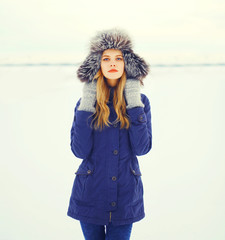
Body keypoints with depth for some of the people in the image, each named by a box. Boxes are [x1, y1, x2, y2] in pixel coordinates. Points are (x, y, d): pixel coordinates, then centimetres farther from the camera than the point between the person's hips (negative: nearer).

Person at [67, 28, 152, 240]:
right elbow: (79, 150, -12)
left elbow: (142, 148, -12)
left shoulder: (140, 101, -2)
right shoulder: (86, 102, -2)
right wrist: (86, 107, -14)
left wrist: (134, 105, -14)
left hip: (125, 196, 0)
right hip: (90, 195, 0)